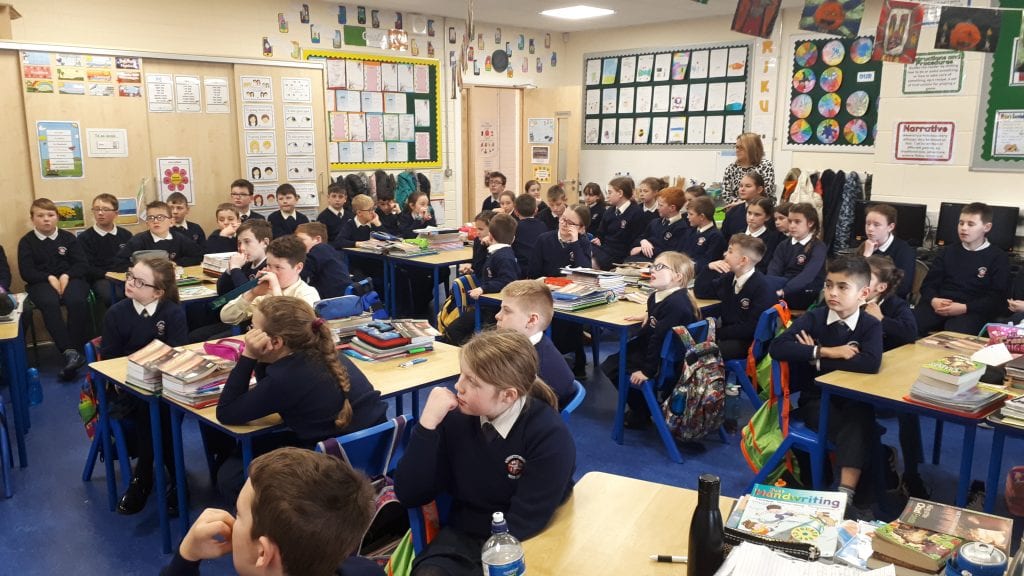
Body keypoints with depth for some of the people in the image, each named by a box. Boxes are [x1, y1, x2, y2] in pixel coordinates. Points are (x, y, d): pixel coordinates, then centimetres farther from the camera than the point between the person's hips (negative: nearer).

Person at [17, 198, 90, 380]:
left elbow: (83, 265, 6)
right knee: (49, 303, -36)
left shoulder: (68, 238, 12)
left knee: (77, 301, -34)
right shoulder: (26, 241, 9)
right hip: (42, 282, -1)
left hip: (70, 279, 1)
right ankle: (70, 352, -43)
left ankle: (75, 350, -29)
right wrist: (49, 278, -14)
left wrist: (66, 276, -13)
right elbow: (26, 271, 2)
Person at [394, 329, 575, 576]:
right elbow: (409, 495, -9)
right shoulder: (456, 416, -9)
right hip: (461, 537, 2)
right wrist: (428, 424, -20)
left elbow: (523, 525, -14)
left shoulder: (550, 436, -18)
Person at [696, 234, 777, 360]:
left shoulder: (762, 287, -19)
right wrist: (709, 269, -3)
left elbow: (752, 328, -22)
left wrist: (718, 333, -18)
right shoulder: (729, 278, 7)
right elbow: (700, 292, 13)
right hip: (728, 335, 8)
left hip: (751, 342, -8)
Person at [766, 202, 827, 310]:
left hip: (806, 295, -5)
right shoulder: (784, 245, 17)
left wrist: (783, 291, -33)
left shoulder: (819, 247, -1)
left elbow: (807, 276, -18)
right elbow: (773, 271, 0)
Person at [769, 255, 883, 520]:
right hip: (816, 400, -1)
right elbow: (777, 347, -20)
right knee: (851, 431, -29)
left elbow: (871, 363, -26)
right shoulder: (813, 318, -4)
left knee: (859, 423, -32)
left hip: (855, 402, 1)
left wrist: (817, 359, -22)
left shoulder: (871, 325, -5)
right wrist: (826, 351, -24)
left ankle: (847, 495, -33)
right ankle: (856, 496, -17)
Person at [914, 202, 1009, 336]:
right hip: (939, 306, 3)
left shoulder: (998, 258, 12)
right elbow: (928, 284, 16)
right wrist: (933, 300, -9)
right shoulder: (947, 252, 22)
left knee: (955, 335, -39)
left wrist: (964, 308, -14)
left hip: (972, 310, -3)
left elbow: (997, 298, 2)